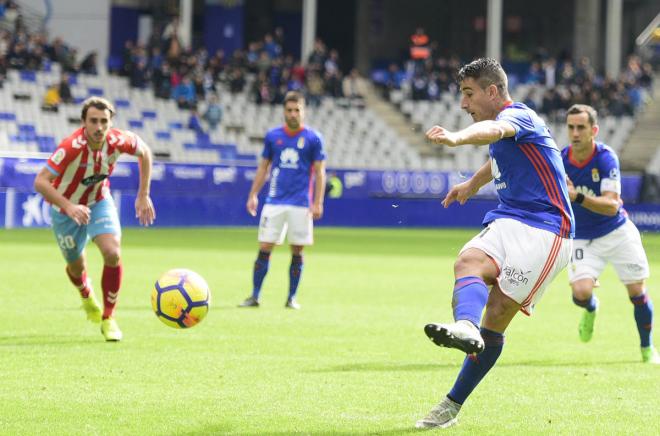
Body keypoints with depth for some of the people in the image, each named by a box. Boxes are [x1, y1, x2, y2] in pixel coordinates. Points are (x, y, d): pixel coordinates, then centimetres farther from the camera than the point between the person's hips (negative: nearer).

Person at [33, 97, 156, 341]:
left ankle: (108, 319, -3)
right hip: (65, 208, -2)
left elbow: (144, 152, 0)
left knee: (112, 253, -20)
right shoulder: (72, 147, -36)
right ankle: (87, 297, 52)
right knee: (77, 267, 13)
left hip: (99, 202, 2)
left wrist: (143, 196, -2)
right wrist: (68, 206, -53)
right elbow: (40, 182, -40)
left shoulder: (117, 140, -24)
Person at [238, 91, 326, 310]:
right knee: (264, 249, -2)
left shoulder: (313, 138, 0)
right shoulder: (273, 136, 7)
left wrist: (317, 203, -6)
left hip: (300, 205, -1)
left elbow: (319, 172, 1)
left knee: (297, 252, 2)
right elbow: (264, 167, 14)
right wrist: (253, 195, 7)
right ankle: (254, 297, 4)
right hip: (274, 202, 1)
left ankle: (292, 298, 12)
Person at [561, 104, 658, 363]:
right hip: (582, 239, 1)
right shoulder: (560, 160, -12)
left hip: (618, 233, -1)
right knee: (581, 292, -20)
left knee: (637, 293, 2)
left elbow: (611, 206, -32)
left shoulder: (606, 157, -22)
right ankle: (590, 310, 19)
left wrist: (578, 197, -45)